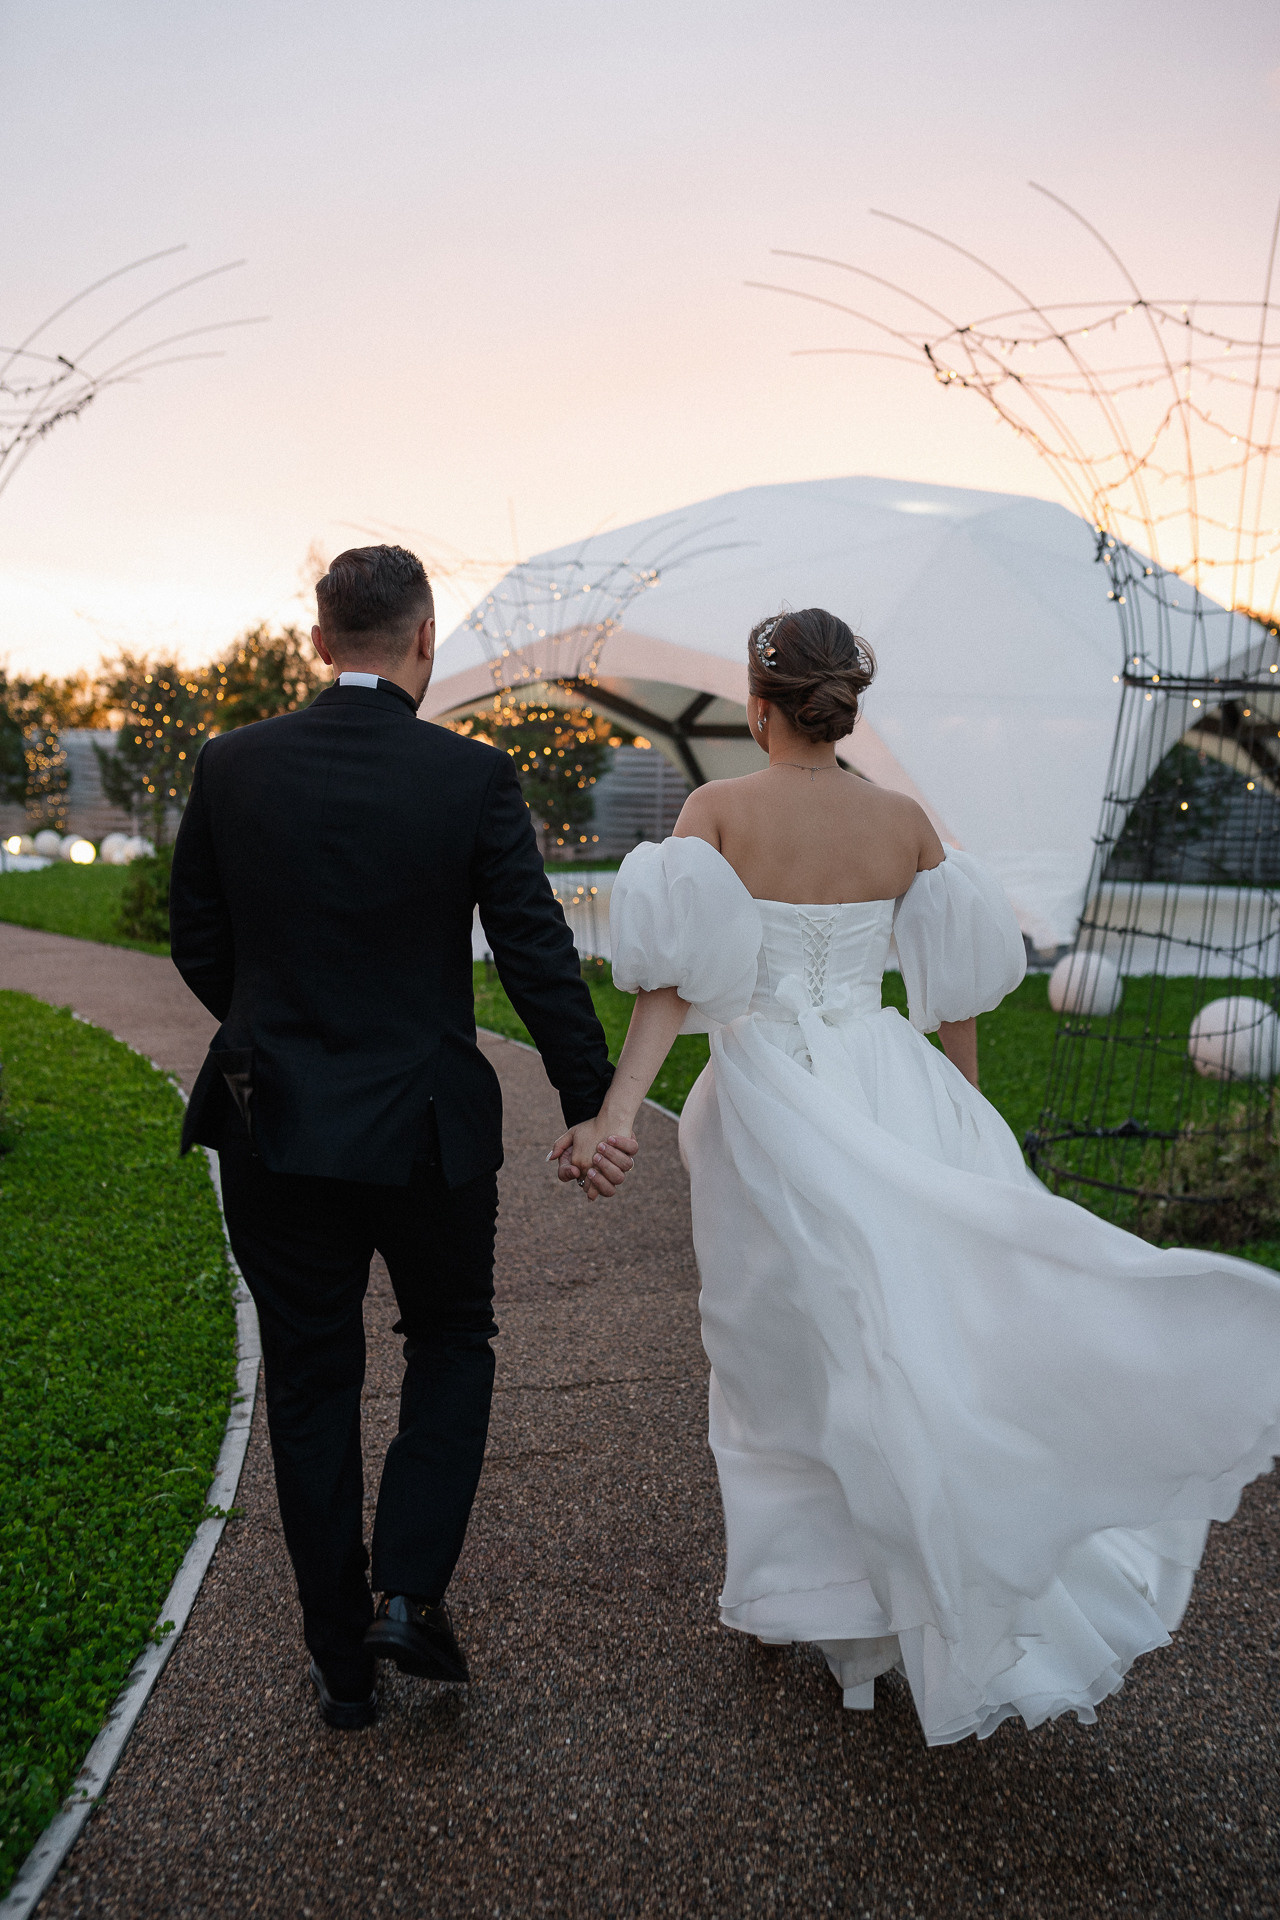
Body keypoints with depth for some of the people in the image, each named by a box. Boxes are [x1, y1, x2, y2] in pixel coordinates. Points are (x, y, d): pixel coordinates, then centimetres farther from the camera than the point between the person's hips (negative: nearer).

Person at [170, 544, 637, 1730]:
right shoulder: (473, 777, -10)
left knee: (310, 1380, 15)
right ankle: (410, 1594, 12)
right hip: (427, 1125, -2)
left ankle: (342, 1660, 27)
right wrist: (592, 1108, -1)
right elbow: (537, 957, -10)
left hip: (274, 1126, 2)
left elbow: (198, 945, 5)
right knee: (451, 1340, 23)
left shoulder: (231, 766, -3)